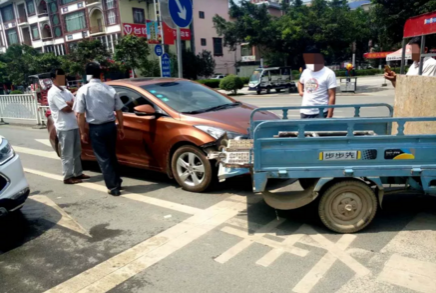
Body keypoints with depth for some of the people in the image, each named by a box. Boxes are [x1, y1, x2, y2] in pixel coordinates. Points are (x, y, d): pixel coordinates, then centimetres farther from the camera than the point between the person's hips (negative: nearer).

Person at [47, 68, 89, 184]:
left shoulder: (65, 90, 15)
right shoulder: (53, 92, -13)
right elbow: (66, 109, -18)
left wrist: (70, 104, -13)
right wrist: (73, 105, 1)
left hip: (73, 125, 9)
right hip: (64, 128, -9)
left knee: (76, 152, 15)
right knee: (67, 154, -1)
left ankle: (78, 173, 26)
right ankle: (68, 177, 8)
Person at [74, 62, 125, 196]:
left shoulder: (83, 90, -7)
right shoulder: (110, 89, 2)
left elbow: (80, 114, -9)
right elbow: (119, 111, 5)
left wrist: (83, 132, 0)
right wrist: (121, 127, 15)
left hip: (96, 128, -4)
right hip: (110, 126, 4)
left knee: (103, 158, 4)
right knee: (111, 156, 19)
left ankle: (113, 187, 6)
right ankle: (117, 182, 27)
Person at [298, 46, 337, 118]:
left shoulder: (329, 73, -6)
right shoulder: (305, 72, 10)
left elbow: (332, 96, -9)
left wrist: (329, 116, -15)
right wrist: (301, 92, 12)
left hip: (321, 113, -5)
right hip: (305, 112, 5)